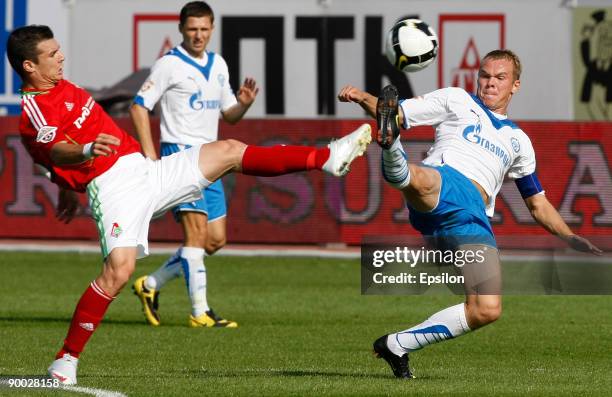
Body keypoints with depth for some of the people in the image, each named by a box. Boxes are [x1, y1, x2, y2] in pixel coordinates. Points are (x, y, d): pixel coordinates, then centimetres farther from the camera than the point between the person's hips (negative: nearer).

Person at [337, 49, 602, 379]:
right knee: (421, 179, -42)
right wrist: (363, 99, -8)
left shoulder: (518, 141, 33)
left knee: (487, 311, -14)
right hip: (442, 187, -4)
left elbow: (538, 205, 39)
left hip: (474, 220, 4)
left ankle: (398, 345, -1)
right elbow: (398, 113, 14)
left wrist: (573, 239, 24)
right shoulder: (457, 101, 23)